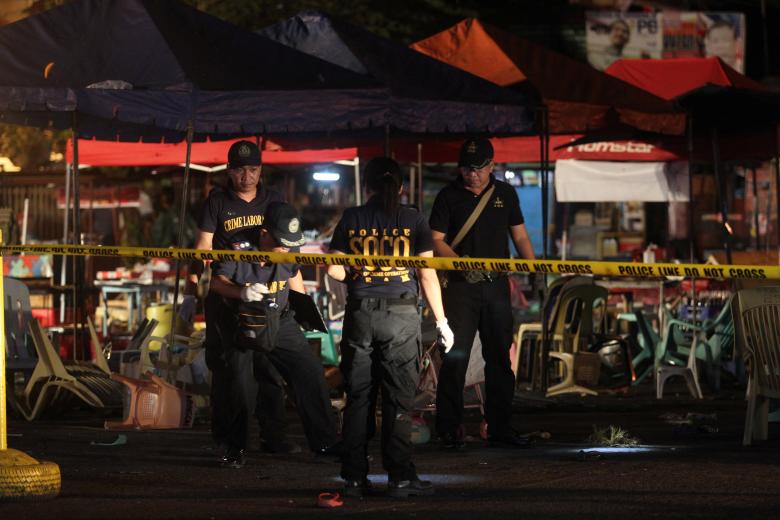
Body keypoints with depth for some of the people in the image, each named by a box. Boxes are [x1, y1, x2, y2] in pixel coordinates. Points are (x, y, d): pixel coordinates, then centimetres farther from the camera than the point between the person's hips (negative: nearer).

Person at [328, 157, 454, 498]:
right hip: (401, 316, -2)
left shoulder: (352, 219, 3)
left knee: (358, 399, 8)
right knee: (398, 400, 2)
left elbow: (334, 269, 0)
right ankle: (400, 478, 0)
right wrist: (441, 321, 3)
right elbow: (427, 274, -2)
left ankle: (354, 477, 9)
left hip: (360, 315, 2)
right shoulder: (413, 220, -1)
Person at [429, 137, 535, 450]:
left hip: (496, 284, 4)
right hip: (460, 285, -4)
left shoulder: (505, 194, 10)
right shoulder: (449, 196, 0)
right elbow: (436, 241, -3)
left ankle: (500, 427, 15)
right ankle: (449, 428, -4)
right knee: (455, 356, -9)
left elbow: (519, 236, 15)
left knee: (500, 357, 7)